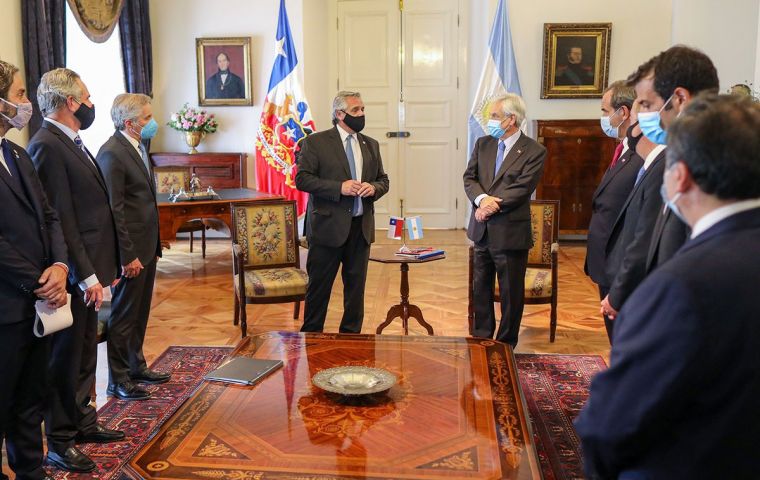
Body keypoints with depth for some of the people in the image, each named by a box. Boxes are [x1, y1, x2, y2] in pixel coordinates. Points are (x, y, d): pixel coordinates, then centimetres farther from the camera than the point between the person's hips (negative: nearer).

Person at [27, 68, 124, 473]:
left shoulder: (70, 142, 13)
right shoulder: (47, 146, -17)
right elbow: (60, 219, -21)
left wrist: (102, 267, 15)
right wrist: (86, 276, -20)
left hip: (88, 271, 9)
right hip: (74, 274, -9)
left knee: (84, 354, 19)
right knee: (66, 358, 4)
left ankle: (83, 423, 34)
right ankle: (59, 442, 18)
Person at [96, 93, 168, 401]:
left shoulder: (137, 147, 12)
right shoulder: (112, 153, -17)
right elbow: (114, 210, -20)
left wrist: (153, 246, 16)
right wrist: (128, 256, -20)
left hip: (147, 246, 9)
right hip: (131, 250, -9)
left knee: (140, 313, 19)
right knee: (124, 315, 3)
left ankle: (135, 366, 33)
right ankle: (118, 380, 15)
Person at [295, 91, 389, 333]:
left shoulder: (371, 145, 13)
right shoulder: (316, 142, -3)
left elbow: (383, 180, 17)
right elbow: (302, 179, -10)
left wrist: (373, 188, -7)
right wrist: (339, 187, -19)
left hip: (361, 228, 5)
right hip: (328, 226, -5)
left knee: (356, 286, 12)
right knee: (319, 286, 4)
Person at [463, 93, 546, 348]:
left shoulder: (534, 151, -9)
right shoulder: (483, 144, 8)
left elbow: (521, 189, -17)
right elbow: (469, 178, 2)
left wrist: (492, 206, -18)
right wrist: (482, 198, -17)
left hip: (511, 232, -5)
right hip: (482, 230, 6)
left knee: (511, 293, 6)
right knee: (481, 288, 17)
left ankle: (505, 345, 21)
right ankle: (481, 339, 32)